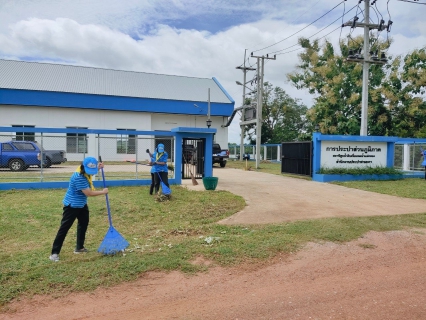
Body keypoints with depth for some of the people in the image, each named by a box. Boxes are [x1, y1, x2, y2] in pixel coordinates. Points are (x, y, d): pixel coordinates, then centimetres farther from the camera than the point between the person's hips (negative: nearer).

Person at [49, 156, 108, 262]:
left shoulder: (85, 172, -5)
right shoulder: (79, 177, -32)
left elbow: (91, 172, 23)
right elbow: (89, 193, -30)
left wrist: (98, 168, 2)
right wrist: (103, 192, -17)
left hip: (82, 204, 10)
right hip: (72, 205, -10)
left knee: (83, 224, 20)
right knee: (64, 228, -7)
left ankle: (79, 247, 33)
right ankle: (54, 253, 0)